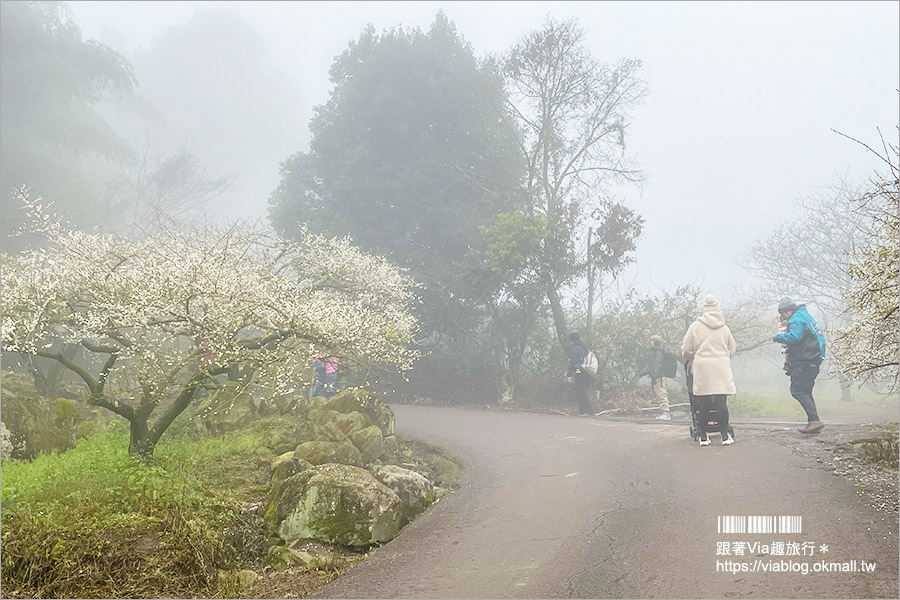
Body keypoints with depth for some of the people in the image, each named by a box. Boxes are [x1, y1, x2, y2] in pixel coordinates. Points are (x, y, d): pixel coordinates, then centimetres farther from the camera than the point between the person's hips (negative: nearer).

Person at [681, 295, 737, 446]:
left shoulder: (695, 326, 2)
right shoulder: (724, 328, 9)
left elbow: (686, 350, 3)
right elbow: (732, 350, 15)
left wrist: (691, 360, 23)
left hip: (702, 369, -1)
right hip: (721, 369, 1)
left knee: (703, 404, 3)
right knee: (721, 402, 0)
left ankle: (703, 437, 8)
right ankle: (725, 436, 2)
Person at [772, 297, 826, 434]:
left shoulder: (796, 320, -11)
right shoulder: (804, 315, 22)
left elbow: (794, 337, -28)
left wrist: (777, 337, -14)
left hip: (805, 362, -11)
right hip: (813, 360, 11)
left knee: (797, 390, -13)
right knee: (805, 392, 14)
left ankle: (814, 420, -19)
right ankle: (813, 422, 13)